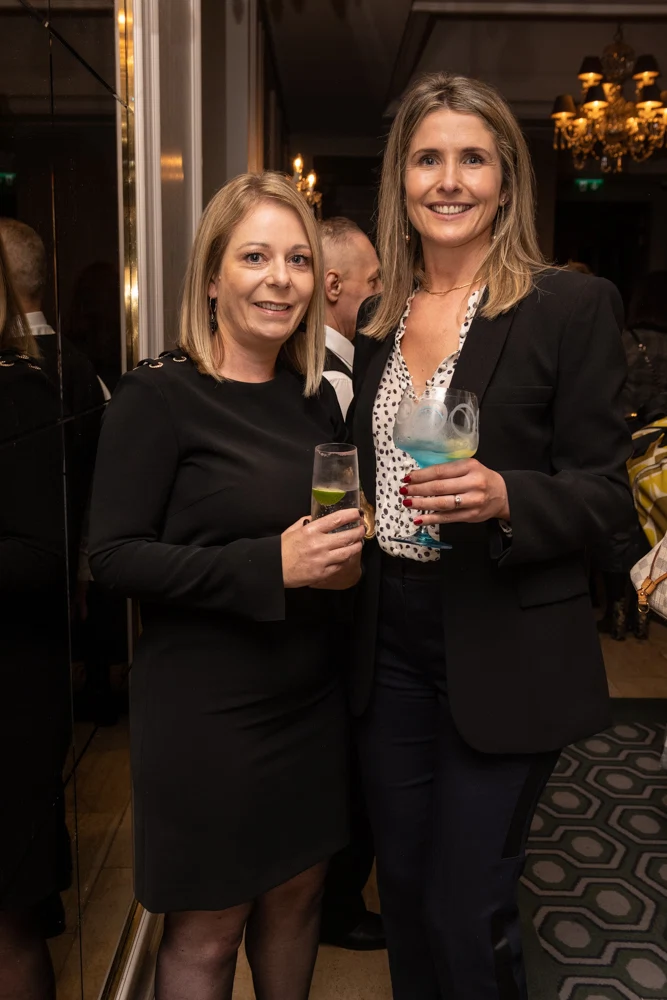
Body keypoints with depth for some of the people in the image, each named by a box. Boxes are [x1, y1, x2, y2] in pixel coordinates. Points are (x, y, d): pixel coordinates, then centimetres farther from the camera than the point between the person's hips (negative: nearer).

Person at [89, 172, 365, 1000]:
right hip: (206, 710, -6)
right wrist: (270, 566, -24)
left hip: (311, 699, 6)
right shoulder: (159, 396, -13)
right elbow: (113, 555, -17)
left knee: (297, 892, 20)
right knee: (206, 931, 10)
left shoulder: (316, 399, 6)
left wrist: (349, 559, -3)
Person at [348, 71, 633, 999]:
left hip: (505, 653, -5)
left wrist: (503, 498, -25)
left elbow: (606, 491, -9)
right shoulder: (378, 318, 9)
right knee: (402, 888, 19)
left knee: (466, 914, 6)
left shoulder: (572, 306, -8)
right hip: (391, 642, 5)